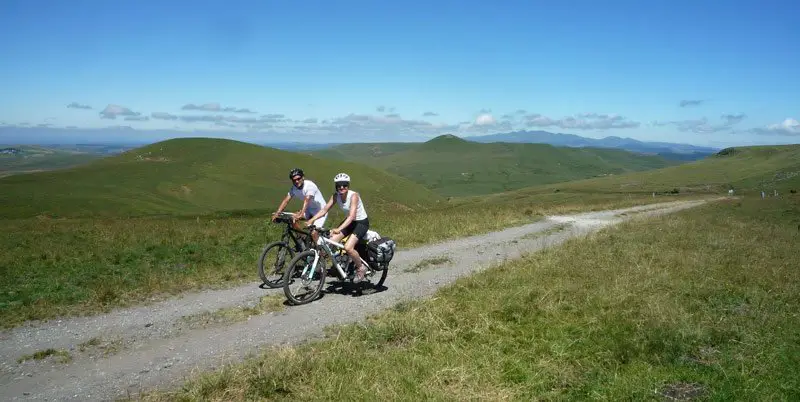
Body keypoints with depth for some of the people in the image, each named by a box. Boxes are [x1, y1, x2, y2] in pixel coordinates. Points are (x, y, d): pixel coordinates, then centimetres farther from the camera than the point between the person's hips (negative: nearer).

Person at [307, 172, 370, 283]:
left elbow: (352, 216, -37)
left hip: (362, 222, -7)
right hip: (349, 222, 7)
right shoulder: (336, 196, -8)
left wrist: (338, 229, -50)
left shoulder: (353, 196, -27)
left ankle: (361, 268, 1)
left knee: (348, 247, -24)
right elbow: (324, 209, -12)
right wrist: (311, 220, -27)